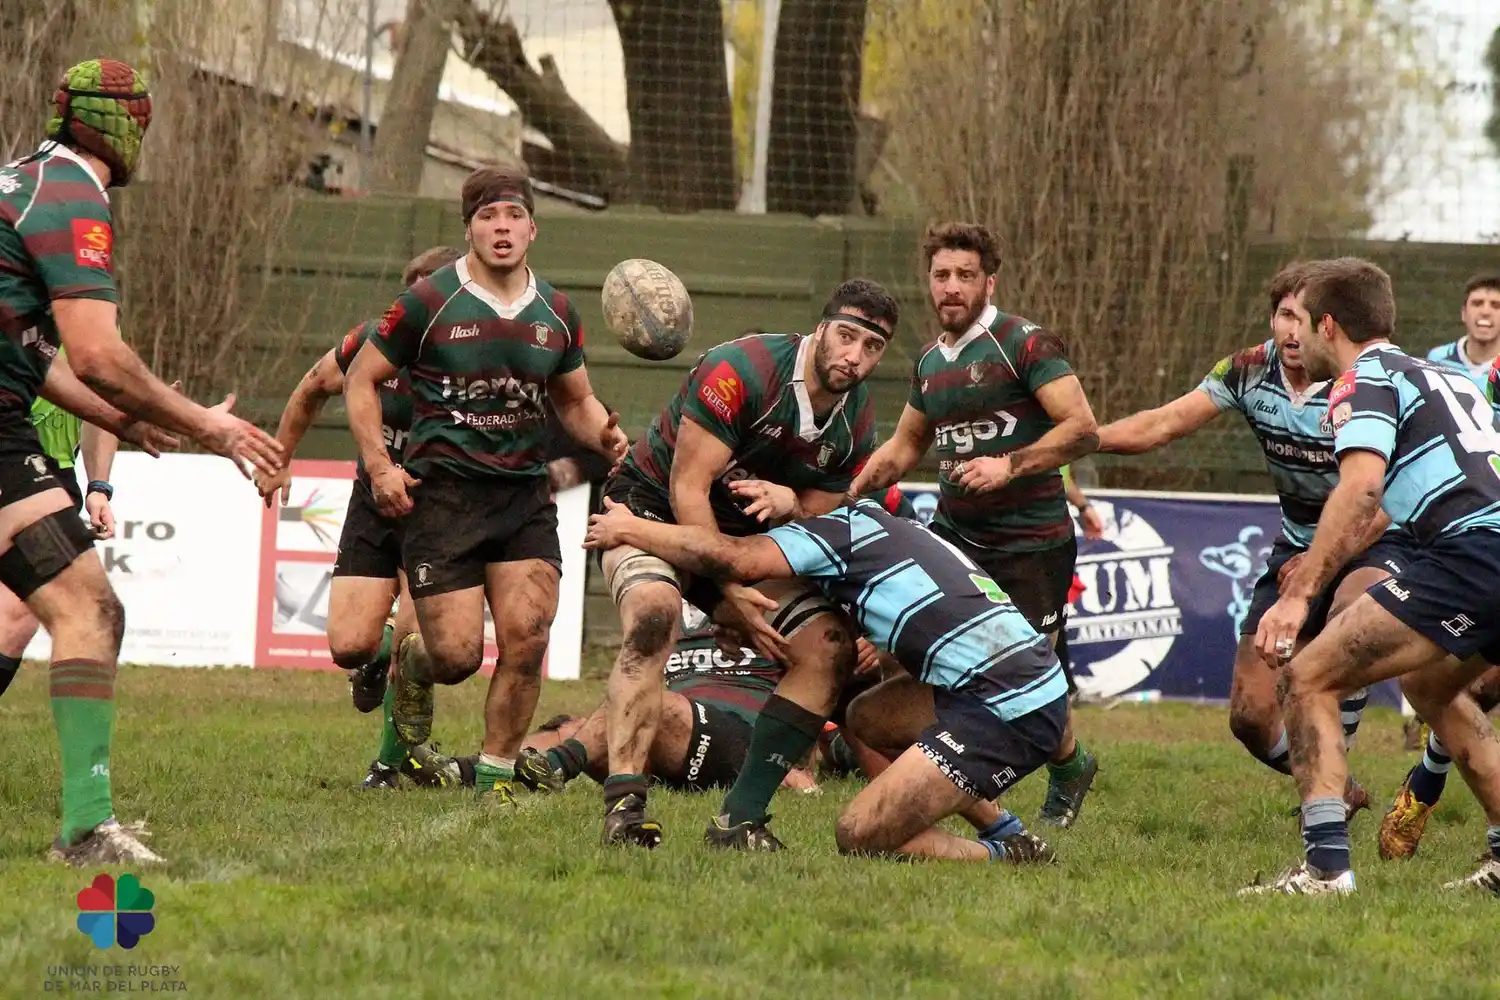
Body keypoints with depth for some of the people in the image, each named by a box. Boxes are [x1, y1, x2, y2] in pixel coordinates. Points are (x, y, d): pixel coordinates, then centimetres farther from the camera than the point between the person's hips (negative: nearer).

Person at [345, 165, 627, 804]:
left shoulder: (555, 313, 9)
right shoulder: (429, 303, -4)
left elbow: (574, 400, 24)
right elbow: (361, 381, 4)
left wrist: (603, 434, 1)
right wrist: (380, 465, -7)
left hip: (525, 493, 4)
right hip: (441, 493, -4)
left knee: (527, 635, -12)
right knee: (457, 654, -9)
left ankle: (496, 770, 6)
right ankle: (410, 665, 30)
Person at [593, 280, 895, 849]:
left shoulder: (855, 424, -3)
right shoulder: (742, 370, -24)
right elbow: (688, 488, -23)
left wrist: (789, 502, -21)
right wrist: (733, 592, -27)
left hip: (745, 537, 7)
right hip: (652, 507, -7)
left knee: (829, 648, -11)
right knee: (654, 617, -37)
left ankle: (739, 820, -10)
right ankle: (623, 808, -42)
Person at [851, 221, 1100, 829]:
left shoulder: (1025, 344, -9)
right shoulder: (930, 363, 13)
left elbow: (1082, 429, -16)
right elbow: (904, 447, 28)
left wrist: (1009, 466, -24)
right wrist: (845, 493, 14)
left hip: (1032, 544, -6)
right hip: (955, 533, 6)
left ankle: (1070, 765, 24)